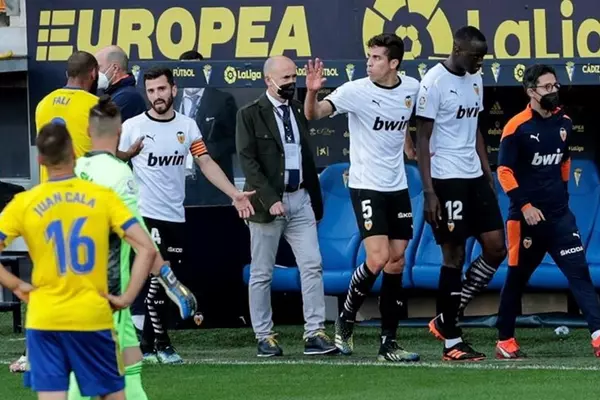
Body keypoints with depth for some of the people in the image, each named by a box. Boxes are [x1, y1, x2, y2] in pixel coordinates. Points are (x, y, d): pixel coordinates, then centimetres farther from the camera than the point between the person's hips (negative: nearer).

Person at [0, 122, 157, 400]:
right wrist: (126, 298, -2)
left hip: (44, 319, 0)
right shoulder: (103, 197, -2)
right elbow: (146, 249, -7)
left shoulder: (24, 204, -3)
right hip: (93, 317, 0)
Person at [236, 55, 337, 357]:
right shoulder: (250, 115, -4)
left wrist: (316, 201, 15)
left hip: (300, 199, 5)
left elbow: (307, 158, 16)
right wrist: (270, 199, -18)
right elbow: (248, 161, -10)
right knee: (262, 273, 2)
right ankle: (264, 336, 9)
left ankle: (314, 333, -4)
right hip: (267, 202, -5)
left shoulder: (299, 111, 12)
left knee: (312, 266, -4)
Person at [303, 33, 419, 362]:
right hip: (366, 186, -5)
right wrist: (312, 92, -43)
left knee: (397, 263, 5)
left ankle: (388, 342, 10)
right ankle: (345, 320, 7)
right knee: (378, 259, -17)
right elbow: (314, 114, -24)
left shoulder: (411, 88, 3)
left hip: (398, 187, 5)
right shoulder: (356, 91, -13)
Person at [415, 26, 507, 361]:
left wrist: (488, 176, 15)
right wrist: (429, 192, -16)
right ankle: (451, 341, 5)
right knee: (454, 256, -4)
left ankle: (448, 319, 14)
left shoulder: (475, 80, 12)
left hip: (475, 177, 8)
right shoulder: (434, 82, -12)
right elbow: (423, 139, -12)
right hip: (447, 179, -8)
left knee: (496, 249, 3)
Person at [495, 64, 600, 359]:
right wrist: (524, 205, -18)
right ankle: (505, 341, 19)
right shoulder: (517, 127, -10)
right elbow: (504, 171, -12)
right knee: (517, 277, 7)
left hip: (559, 215, 5)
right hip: (527, 216, -5)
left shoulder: (564, 123, 7)